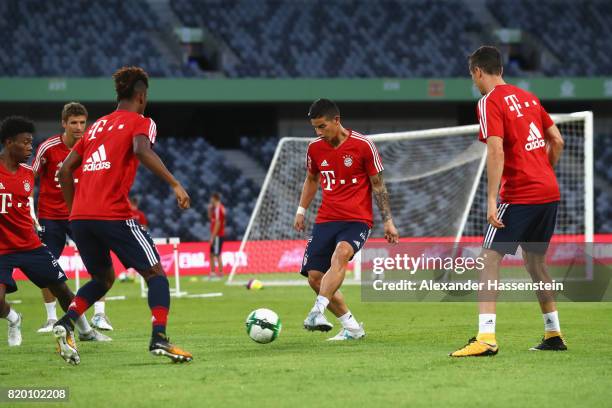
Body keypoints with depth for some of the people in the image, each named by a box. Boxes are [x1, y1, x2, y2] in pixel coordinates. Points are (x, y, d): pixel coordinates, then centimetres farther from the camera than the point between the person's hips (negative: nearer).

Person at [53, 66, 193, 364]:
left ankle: (65, 324, 1)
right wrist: (175, 184, -21)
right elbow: (142, 150, -18)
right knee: (155, 273, 3)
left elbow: (65, 170, 21)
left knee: (103, 278, 24)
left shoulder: (97, 126, 24)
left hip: (79, 216, 6)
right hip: (113, 214, -6)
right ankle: (159, 339, -15)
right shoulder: (141, 122, 5)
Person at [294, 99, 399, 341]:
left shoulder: (363, 145, -7)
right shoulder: (315, 148, 6)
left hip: (357, 220, -5)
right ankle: (352, 327, 10)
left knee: (340, 254, -35)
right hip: (325, 220, 5)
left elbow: (378, 184, 0)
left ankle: (318, 312, -47)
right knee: (314, 277, -5)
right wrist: (301, 210, 18)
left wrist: (388, 221, -1)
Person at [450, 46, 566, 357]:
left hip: (519, 195, -8)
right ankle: (553, 334, 25)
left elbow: (496, 151, -19)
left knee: (490, 258, -8)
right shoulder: (528, 98, 15)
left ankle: (486, 337, -20)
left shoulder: (489, 102, -8)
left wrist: (491, 200, -20)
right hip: (549, 192, 8)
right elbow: (557, 141, 16)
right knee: (535, 260, 21)